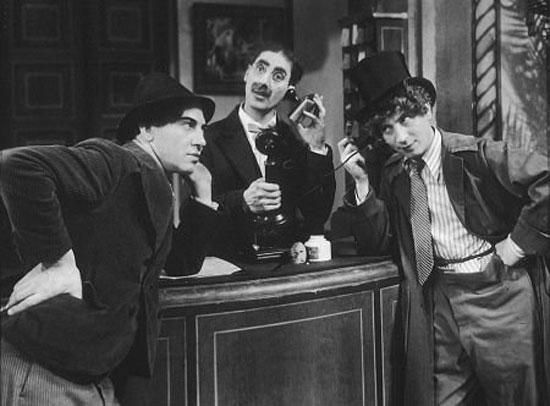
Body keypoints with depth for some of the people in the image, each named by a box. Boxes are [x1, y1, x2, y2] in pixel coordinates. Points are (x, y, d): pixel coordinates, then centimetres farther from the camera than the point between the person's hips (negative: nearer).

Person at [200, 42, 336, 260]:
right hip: (230, 263, -2)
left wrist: (317, 148, -3)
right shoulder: (210, 138, 3)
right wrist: (242, 201, -22)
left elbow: (318, 216, 4)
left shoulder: (295, 140, 12)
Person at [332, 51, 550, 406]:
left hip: (500, 294, -4)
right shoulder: (395, 173, 7)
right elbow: (378, 241, 4)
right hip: (439, 301, 4)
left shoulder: (480, 156, -10)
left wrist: (517, 243, -15)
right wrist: (362, 182, -6)